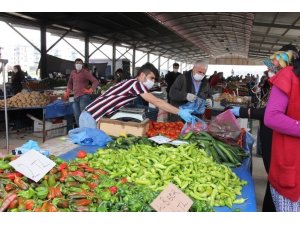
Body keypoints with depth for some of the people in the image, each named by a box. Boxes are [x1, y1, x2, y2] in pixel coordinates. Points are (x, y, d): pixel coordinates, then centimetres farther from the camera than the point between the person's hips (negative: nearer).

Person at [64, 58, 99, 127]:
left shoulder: (85, 72, -3)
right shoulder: (73, 73, 14)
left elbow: (95, 81, -9)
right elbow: (70, 83, 31)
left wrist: (90, 90, -21)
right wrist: (67, 92, 21)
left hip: (84, 96, -6)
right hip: (76, 97, 7)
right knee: (77, 116, 8)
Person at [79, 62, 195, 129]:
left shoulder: (133, 85, 15)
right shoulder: (135, 83, -14)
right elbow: (156, 102, -17)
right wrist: (180, 112, -16)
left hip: (94, 117, 9)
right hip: (91, 118, -9)